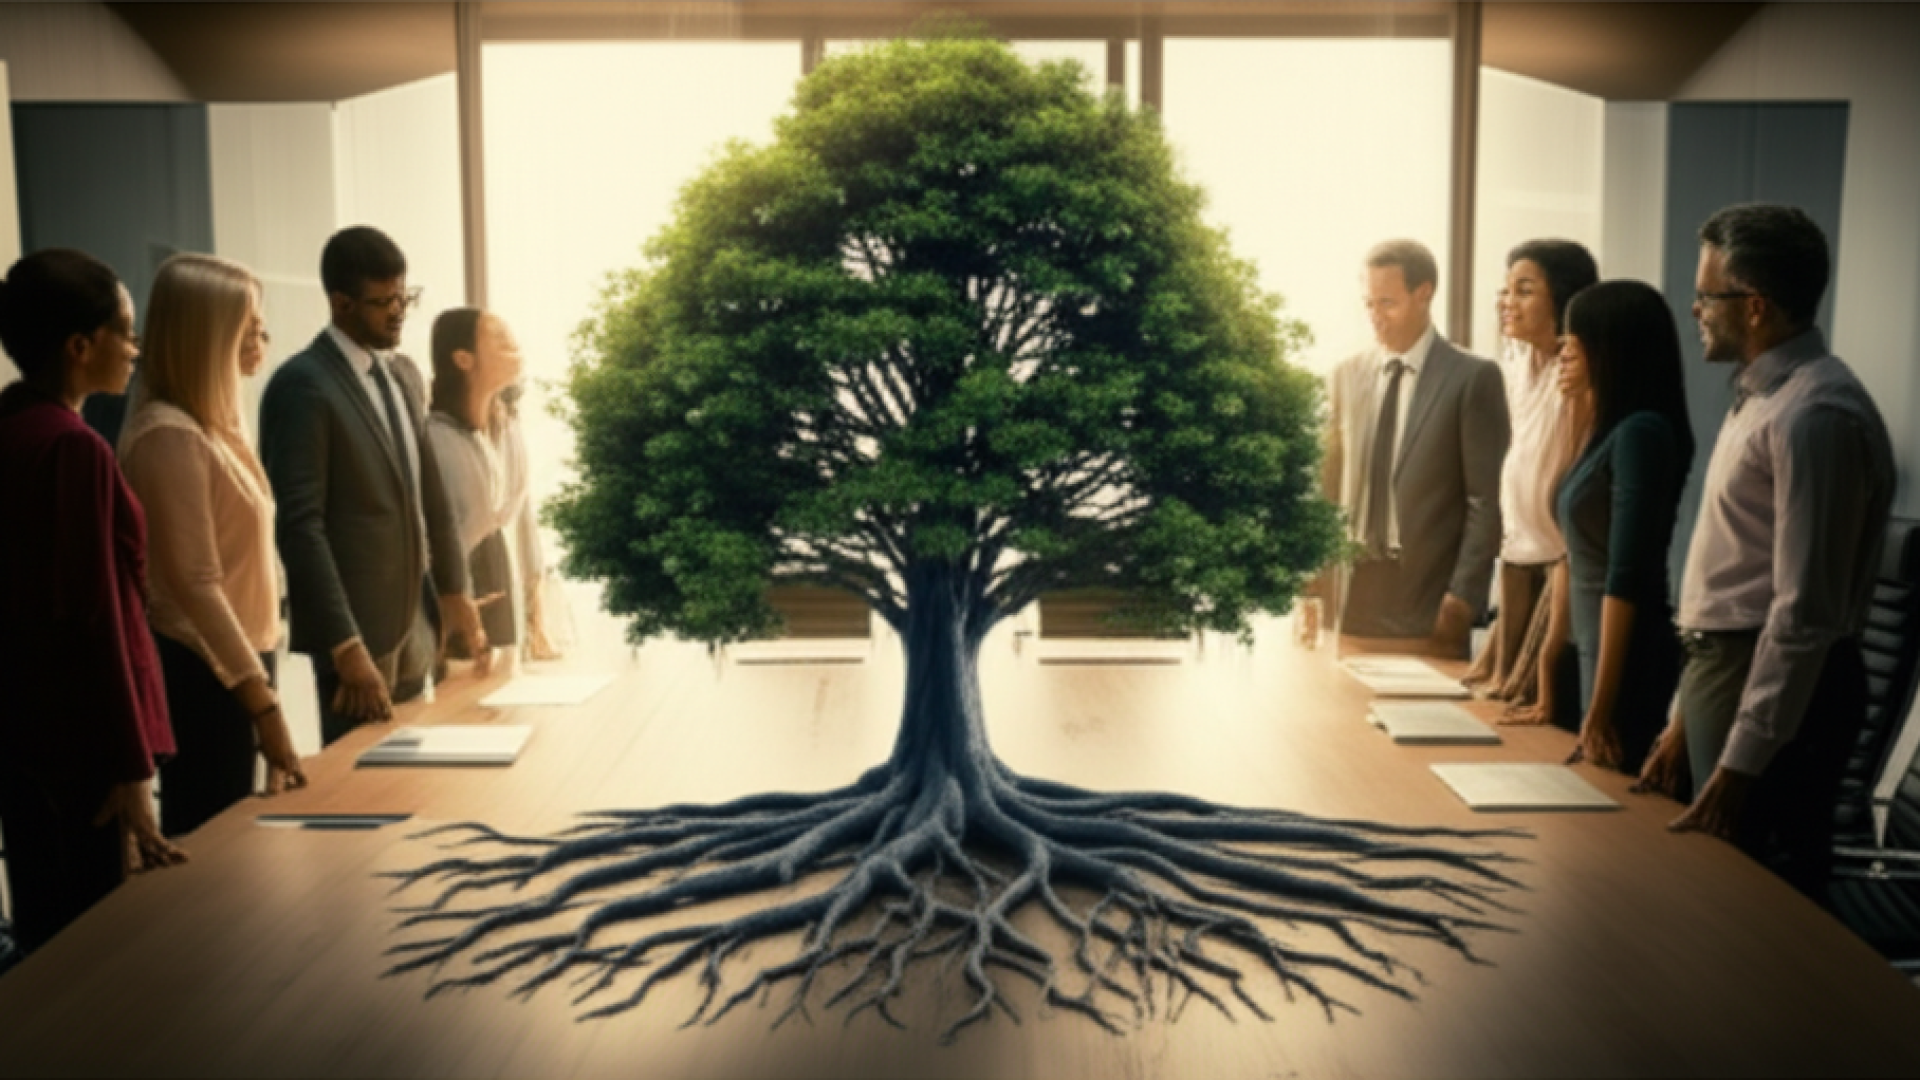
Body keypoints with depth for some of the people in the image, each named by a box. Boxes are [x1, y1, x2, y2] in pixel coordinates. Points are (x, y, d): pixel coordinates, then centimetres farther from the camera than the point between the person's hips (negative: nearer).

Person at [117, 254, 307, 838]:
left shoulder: (210, 426, 12)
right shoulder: (169, 435, -18)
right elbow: (194, 583, -22)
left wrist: (260, 676, 13)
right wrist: (265, 704, -23)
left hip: (231, 662, 9)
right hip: (203, 673, -9)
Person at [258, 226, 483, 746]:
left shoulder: (404, 373, 11)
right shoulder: (302, 386, -13)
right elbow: (299, 525, -18)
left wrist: (452, 591, 16)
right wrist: (346, 646, -21)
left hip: (414, 622, 7)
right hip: (356, 627, -7)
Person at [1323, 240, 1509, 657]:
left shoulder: (1473, 378, -2)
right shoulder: (1346, 375, 11)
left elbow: (1487, 500, -5)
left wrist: (1463, 596, -11)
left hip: (1429, 593, -3)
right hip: (1351, 591, 4)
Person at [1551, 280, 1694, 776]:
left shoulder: (1642, 431, -16)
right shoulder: (1610, 433, 11)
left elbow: (1627, 576, -19)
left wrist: (1600, 707, -19)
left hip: (1629, 663, -8)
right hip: (1596, 652, 8)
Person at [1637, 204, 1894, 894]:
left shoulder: (1814, 415, -17)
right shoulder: (1762, 397, 14)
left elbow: (1805, 613, -21)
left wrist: (1739, 763, -20)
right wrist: (1688, 717, 17)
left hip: (1778, 685, -9)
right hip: (1725, 669, 9)